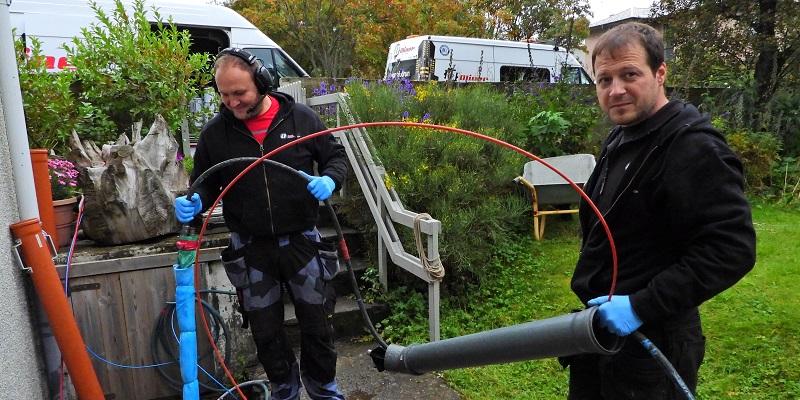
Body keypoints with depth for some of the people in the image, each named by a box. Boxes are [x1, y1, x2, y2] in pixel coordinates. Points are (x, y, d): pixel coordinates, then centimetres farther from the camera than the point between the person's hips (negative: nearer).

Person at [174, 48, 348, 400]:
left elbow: (337, 157, 3)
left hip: (301, 241, -1)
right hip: (249, 249, 2)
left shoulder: (301, 118, -5)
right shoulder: (214, 133, -2)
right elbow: (205, 184, 8)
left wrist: (329, 180, -18)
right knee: (265, 330, 16)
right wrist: (193, 203, -14)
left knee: (316, 322, 12)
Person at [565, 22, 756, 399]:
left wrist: (641, 307, -27)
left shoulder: (694, 149, -20)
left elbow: (732, 249, -25)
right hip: (599, 325, 9)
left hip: (651, 341, -8)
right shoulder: (620, 139, 9)